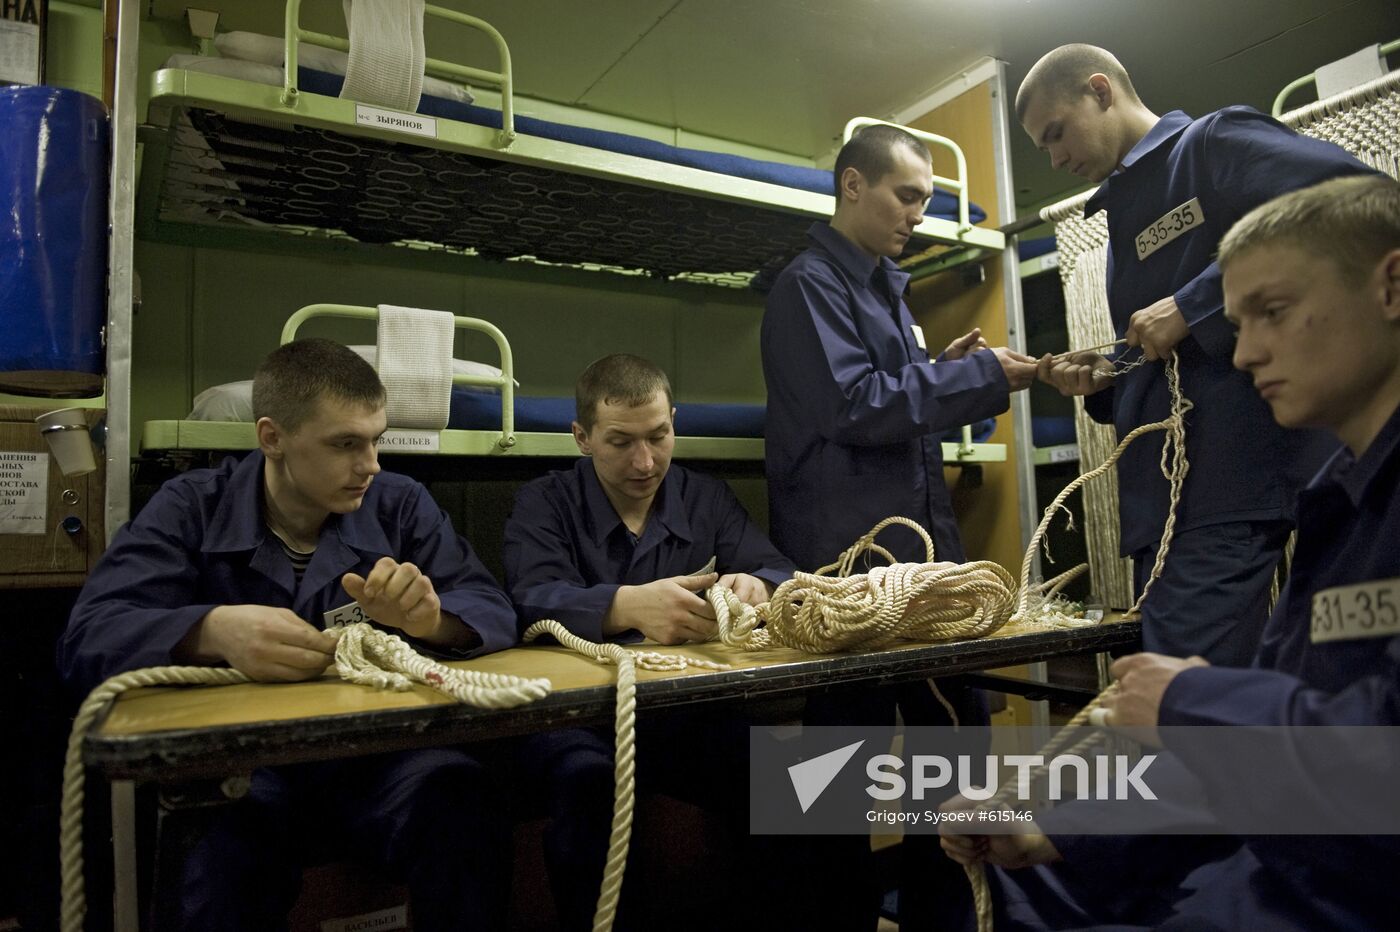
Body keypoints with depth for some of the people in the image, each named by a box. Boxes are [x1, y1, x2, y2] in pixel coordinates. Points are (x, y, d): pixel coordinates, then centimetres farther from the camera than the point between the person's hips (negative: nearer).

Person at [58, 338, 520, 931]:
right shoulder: (192, 508, 0)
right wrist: (214, 631, -33)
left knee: (461, 796, -29)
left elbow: (495, 613, -2)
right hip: (234, 759, -1)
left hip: (376, 751, 2)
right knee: (225, 839, -34)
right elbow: (87, 638, -12)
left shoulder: (401, 505, 3)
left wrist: (432, 619, -26)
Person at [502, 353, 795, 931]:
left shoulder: (708, 499, 10)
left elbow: (780, 574, -1)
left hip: (691, 709, 3)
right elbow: (533, 600, -17)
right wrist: (629, 605, -38)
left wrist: (758, 588, -27)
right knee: (588, 778, -33)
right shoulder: (544, 504, 1)